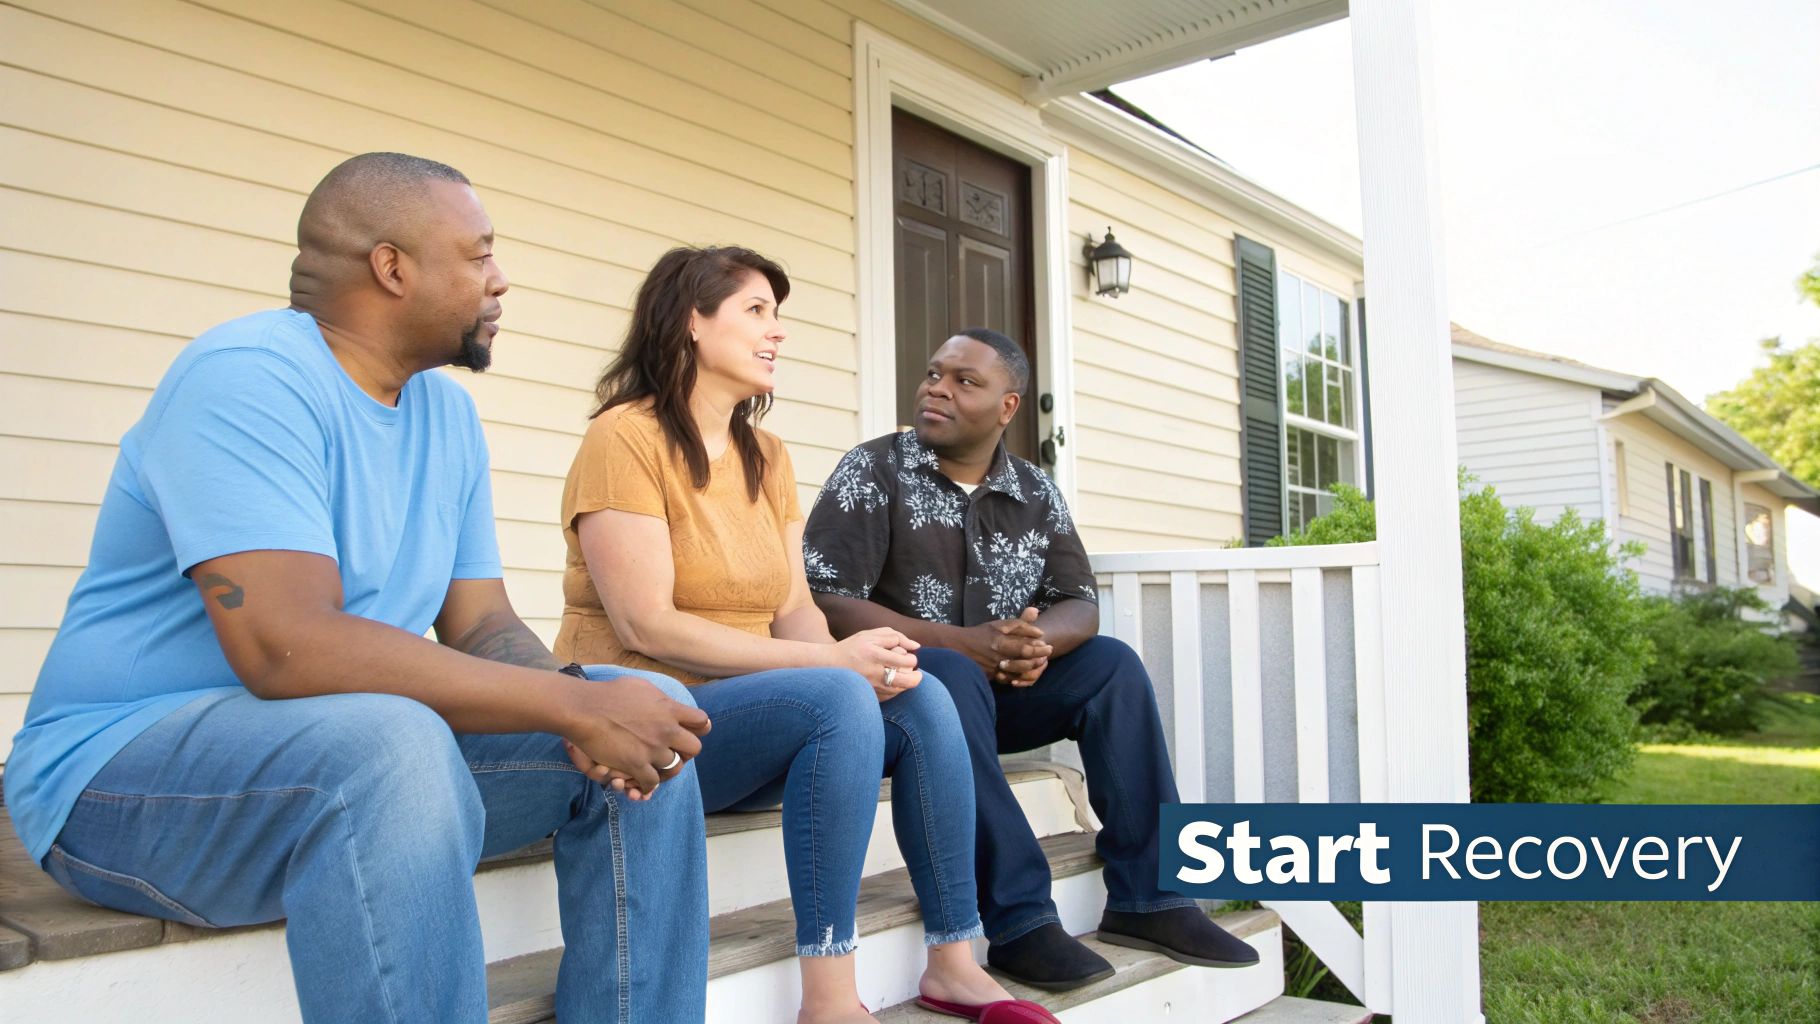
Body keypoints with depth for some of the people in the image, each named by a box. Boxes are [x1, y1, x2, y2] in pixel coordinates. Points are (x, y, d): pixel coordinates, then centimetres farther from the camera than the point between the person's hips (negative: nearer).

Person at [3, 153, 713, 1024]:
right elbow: (287, 649, -30)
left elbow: (482, 625, 5)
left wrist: (585, 710, -17)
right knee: (394, 742, -38)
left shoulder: (448, 412, 7)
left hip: (376, 754, 8)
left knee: (647, 721, -5)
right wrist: (576, 704, -28)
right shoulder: (248, 376, -18)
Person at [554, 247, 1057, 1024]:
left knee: (923, 702, -12)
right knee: (838, 700, -29)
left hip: (740, 712, 7)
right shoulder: (626, 437, -11)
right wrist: (831, 660, -22)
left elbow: (796, 611, 6)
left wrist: (873, 661, -17)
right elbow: (646, 626, -20)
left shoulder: (768, 457, 12)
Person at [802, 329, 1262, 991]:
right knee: (950, 675, -35)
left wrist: (1038, 641, -22)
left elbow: (1080, 607, 4)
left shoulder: (1036, 494, 7)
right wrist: (961, 643, -24)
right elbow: (823, 604, -16)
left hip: (999, 688, 5)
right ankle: (1020, 923, -33)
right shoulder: (873, 472, -6)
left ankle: (1145, 899, -11)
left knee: (1112, 665, -14)